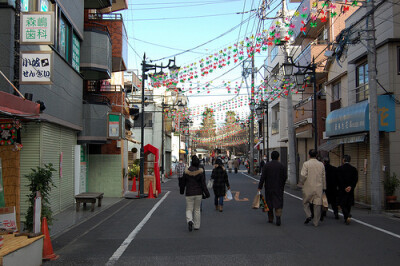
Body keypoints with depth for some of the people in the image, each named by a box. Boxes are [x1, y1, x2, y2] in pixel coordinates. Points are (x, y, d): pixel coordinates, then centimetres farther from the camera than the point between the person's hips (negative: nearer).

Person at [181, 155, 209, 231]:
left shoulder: (186, 172, -4)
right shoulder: (200, 172, -8)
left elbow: (183, 182, 6)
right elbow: (203, 184, -8)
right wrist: (207, 193, -2)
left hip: (189, 194, 0)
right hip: (198, 193, 0)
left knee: (189, 209, 7)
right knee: (197, 209, 14)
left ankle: (189, 221, -21)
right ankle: (196, 226, 18)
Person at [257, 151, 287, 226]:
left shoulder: (266, 165, -5)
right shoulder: (281, 166, -3)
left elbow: (263, 177, -9)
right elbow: (285, 177, -4)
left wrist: (259, 187, -7)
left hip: (269, 188, 0)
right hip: (279, 188, 0)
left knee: (269, 203, 12)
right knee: (278, 203, 3)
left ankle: (270, 219, 20)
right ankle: (278, 217, -13)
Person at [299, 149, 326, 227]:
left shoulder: (306, 164, -8)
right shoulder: (321, 164, 4)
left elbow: (303, 175, -15)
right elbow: (323, 177, 8)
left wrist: (301, 183, 3)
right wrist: (324, 187, 17)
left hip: (308, 187, -2)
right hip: (319, 188, 3)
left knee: (305, 202, 16)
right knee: (317, 204, 6)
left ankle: (308, 216, -2)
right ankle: (316, 222, 9)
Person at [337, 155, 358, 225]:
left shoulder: (339, 168, -6)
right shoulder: (354, 169, 4)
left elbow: (339, 180, -12)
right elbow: (356, 179, -4)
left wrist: (344, 188, -9)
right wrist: (350, 187, -8)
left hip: (342, 190, -3)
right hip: (351, 190, 3)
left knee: (342, 204, 2)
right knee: (348, 205, 14)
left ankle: (347, 216, -21)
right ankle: (346, 219, 20)